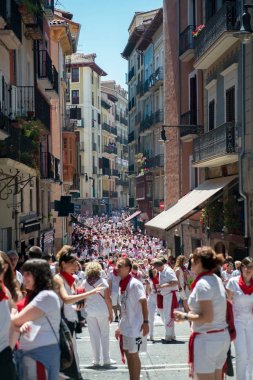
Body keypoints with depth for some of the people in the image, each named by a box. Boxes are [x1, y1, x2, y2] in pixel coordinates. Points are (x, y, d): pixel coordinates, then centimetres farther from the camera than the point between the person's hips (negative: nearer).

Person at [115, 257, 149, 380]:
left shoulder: (134, 284, -15)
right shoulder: (122, 285, 9)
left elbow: (144, 302, -19)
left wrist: (145, 322, -25)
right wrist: (120, 326, 18)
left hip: (135, 327, -8)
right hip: (126, 326, 8)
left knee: (133, 355, 0)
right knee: (128, 354, 14)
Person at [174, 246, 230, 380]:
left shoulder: (202, 284, -19)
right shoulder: (216, 280, 8)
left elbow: (207, 318, -23)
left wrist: (185, 316, -12)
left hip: (206, 339, -9)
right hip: (223, 337, 9)